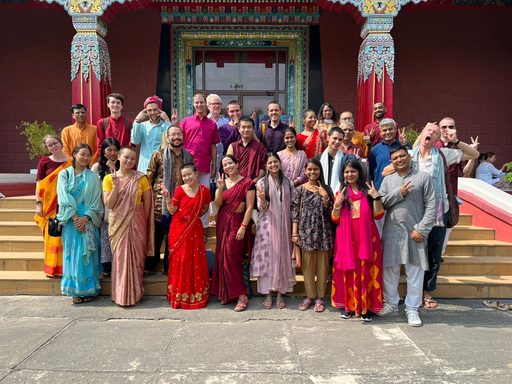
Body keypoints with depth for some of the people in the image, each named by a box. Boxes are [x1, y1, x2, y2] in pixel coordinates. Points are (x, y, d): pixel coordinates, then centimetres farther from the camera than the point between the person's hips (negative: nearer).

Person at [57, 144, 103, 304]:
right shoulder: (64, 174, 5)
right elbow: (64, 197, -4)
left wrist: (86, 217, -14)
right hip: (71, 220, 0)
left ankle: (90, 289, 10)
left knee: (87, 253, 2)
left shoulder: (93, 177, 5)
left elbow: (96, 201, 0)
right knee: (73, 253, 3)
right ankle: (76, 290, 11)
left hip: (88, 221, 0)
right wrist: (75, 217, -13)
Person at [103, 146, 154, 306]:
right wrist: (115, 186, -16)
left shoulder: (141, 178, -4)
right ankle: (120, 294, 17)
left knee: (135, 257, 3)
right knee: (119, 257, 4)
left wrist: (142, 222, 3)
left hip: (136, 223, -1)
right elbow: (108, 205, -6)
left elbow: (147, 203, 0)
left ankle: (134, 294, 17)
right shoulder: (109, 178, 0)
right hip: (117, 223, 1)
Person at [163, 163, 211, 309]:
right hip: (179, 229, -1)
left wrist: (197, 215, -2)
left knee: (196, 261, 6)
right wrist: (167, 198, -17)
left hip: (195, 229, 2)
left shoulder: (204, 190, -1)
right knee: (180, 261, 4)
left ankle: (197, 295, 20)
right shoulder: (179, 190, -5)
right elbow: (172, 211, -3)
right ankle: (180, 295, 17)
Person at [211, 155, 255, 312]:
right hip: (222, 222, 6)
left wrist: (243, 227, -17)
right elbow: (217, 204, 1)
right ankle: (226, 293, 17)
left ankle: (242, 295, -4)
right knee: (222, 257, 7)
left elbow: (249, 207, -10)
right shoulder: (222, 182, 11)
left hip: (237, 222, -6)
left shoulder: (247, 183, -5)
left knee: (231, 257, -11)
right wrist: (220, 188, -13)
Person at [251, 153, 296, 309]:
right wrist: (262, 199, -25)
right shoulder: (262, 183, 0)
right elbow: (262, 208, -3)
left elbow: (291, 205, 10)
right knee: (267, 257, -1)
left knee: (283, 257, 4)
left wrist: (293, 227, 2)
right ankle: (267, 294, 8)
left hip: (283, 226, 2)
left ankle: (280, 293, 15)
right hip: (267, 226, -2)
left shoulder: (287, 183, 8)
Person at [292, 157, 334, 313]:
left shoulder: (326, 189, 6)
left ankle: (320, 297, 18)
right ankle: (310, 296, 20)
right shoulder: (300, 189, 3)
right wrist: (294, 233, -5)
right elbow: (295, 212, 1)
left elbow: (330, 213, 4)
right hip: (306, 231, -1)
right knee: (308, 265, 6)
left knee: (322, 265, 6)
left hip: (323, 231, 1)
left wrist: (325, 197, -11)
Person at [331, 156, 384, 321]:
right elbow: (335, 219, 3)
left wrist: (376, 197, -13)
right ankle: (349, 306, 18)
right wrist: (337, 203, -12)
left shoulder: (368, 190, 3)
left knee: (366, 272, 2)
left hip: (366, 238, -1)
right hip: (346, 239, 1)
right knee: (348, 272, 6)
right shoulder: (341, 192, 6)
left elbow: (378, 215, -1)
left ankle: (366, 308, 12)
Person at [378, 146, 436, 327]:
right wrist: (399, 193, -10)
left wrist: (422, 229, -12)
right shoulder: (387, 180, 10)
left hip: (415, 232, -2)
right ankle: (391, 303, 27)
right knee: (389, 269, 9)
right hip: (392, 231, 3)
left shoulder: (423, 177, 1)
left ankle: (412, 309, 17)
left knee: (415, 271, 3)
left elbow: (431, 205, -4)